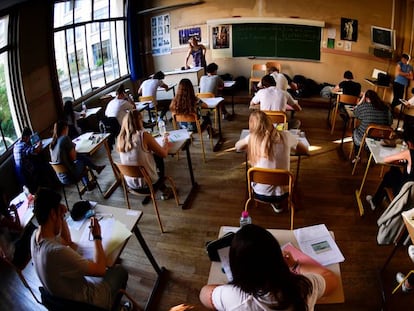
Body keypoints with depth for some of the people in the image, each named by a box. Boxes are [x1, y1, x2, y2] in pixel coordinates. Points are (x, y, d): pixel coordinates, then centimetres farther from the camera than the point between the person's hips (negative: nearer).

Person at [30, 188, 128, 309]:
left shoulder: (36, 235, -13)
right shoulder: (57, 252, -40)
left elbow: (67, 241, 8)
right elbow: (100, 269, -29)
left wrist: (62, 216, -9)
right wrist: (97, 236, -16)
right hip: (87, 303, -7)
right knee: (120, 271, 18)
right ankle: (113, 306, 42)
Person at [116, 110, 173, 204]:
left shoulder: (120, 138, -6)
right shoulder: (144, 136, -20)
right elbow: (163, 154, -9)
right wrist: (166, 143, 10)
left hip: (130, 184, 5)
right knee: (159, 158, 22)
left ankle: (163, 189, 32)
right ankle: (165, 190, 36)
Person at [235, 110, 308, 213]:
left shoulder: (252, 137, -12)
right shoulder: (285, 135, -10)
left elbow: (237, 146, 10)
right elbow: (305, 150, 7)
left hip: (259, 193, 0)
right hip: (282, 193, 1)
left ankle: (273, 201, 27)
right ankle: (275, 202, 25)